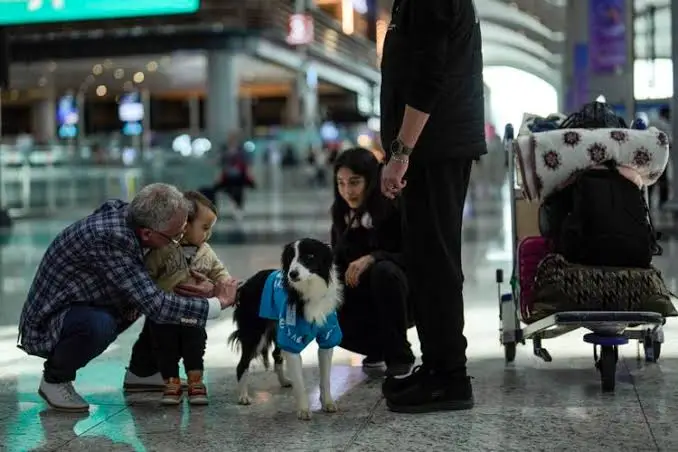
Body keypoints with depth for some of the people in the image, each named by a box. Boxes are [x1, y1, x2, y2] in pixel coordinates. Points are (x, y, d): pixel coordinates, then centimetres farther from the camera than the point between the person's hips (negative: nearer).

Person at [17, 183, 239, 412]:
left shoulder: (123, 212, -10)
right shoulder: (110, 238, -35)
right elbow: (155, 305, -35)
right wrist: (218, 303, -25)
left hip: (85, 304, 9)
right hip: (47, 323, -9)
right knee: (99, 324, -37)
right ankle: (54, 379, -8)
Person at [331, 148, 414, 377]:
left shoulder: (395, 209, -18)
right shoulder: (342, 216, 1)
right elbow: (338, 263, 6)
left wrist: (372, 258, -35)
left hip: (403, 297, -5)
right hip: (365, 299, 5)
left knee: (383, 270, -36)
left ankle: (398, 356, -18)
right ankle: (379, 348, 8)